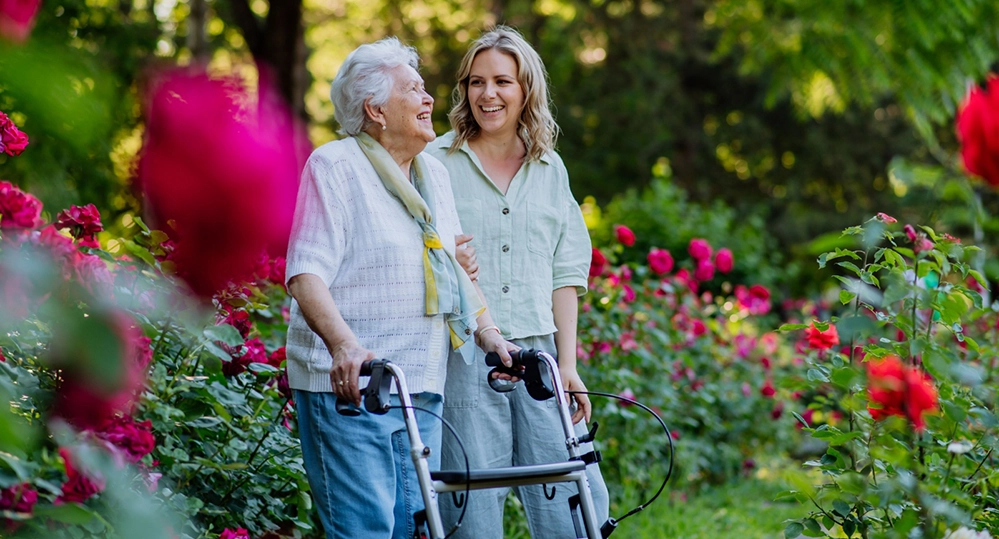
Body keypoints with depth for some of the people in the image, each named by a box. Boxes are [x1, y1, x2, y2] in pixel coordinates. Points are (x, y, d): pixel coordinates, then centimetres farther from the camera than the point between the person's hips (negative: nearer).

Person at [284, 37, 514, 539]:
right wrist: (343, 344, -30)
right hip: (348, 384, -7)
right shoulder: (334, 165, -5)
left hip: (421, 387, 7)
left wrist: (490, 334, 14)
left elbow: (456, 268, 27)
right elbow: (306, 273, -15)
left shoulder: (434, 174, 18)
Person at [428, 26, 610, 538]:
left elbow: (565, 272, 12)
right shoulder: (436, 163, 4)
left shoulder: (549, 169, 14)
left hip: (538, 355, 3)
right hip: (463, 357, -3)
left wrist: (568, 364, 5)